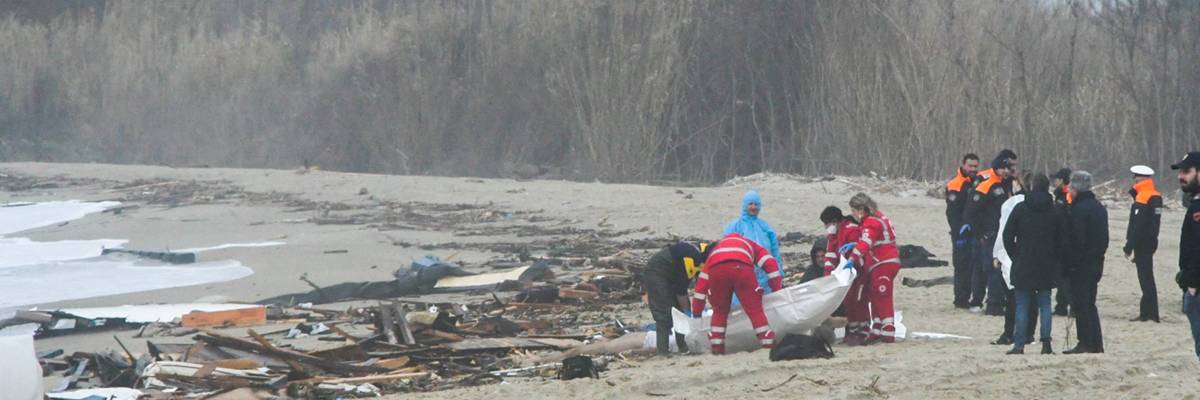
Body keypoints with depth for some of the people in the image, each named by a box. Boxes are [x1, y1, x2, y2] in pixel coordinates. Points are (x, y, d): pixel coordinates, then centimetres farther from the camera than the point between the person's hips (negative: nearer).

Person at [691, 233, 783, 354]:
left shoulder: (715, 249, 43)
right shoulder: (750, 245, 40)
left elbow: (702, 280, 38)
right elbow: (770, 263, 23)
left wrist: (696, 311, 39)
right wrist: (777, 289, 25)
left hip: (716, 270, 2)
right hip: (742, 267, -2)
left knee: (719, 312, 20)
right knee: (755, 310, 7)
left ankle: (717, 347, 16)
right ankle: (769, 345, 3)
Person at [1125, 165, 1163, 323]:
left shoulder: (1142, 199, -18)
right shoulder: (1155, 196, 11)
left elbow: (1137, 226, -21)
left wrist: (1129, 247, -17)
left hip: (1143, 243, -9)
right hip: (1150, 243, 9)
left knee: (1145, 277, -7)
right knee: (1147, 278, 14)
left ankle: (1148, 313, -7)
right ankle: (1149, 312, 18)